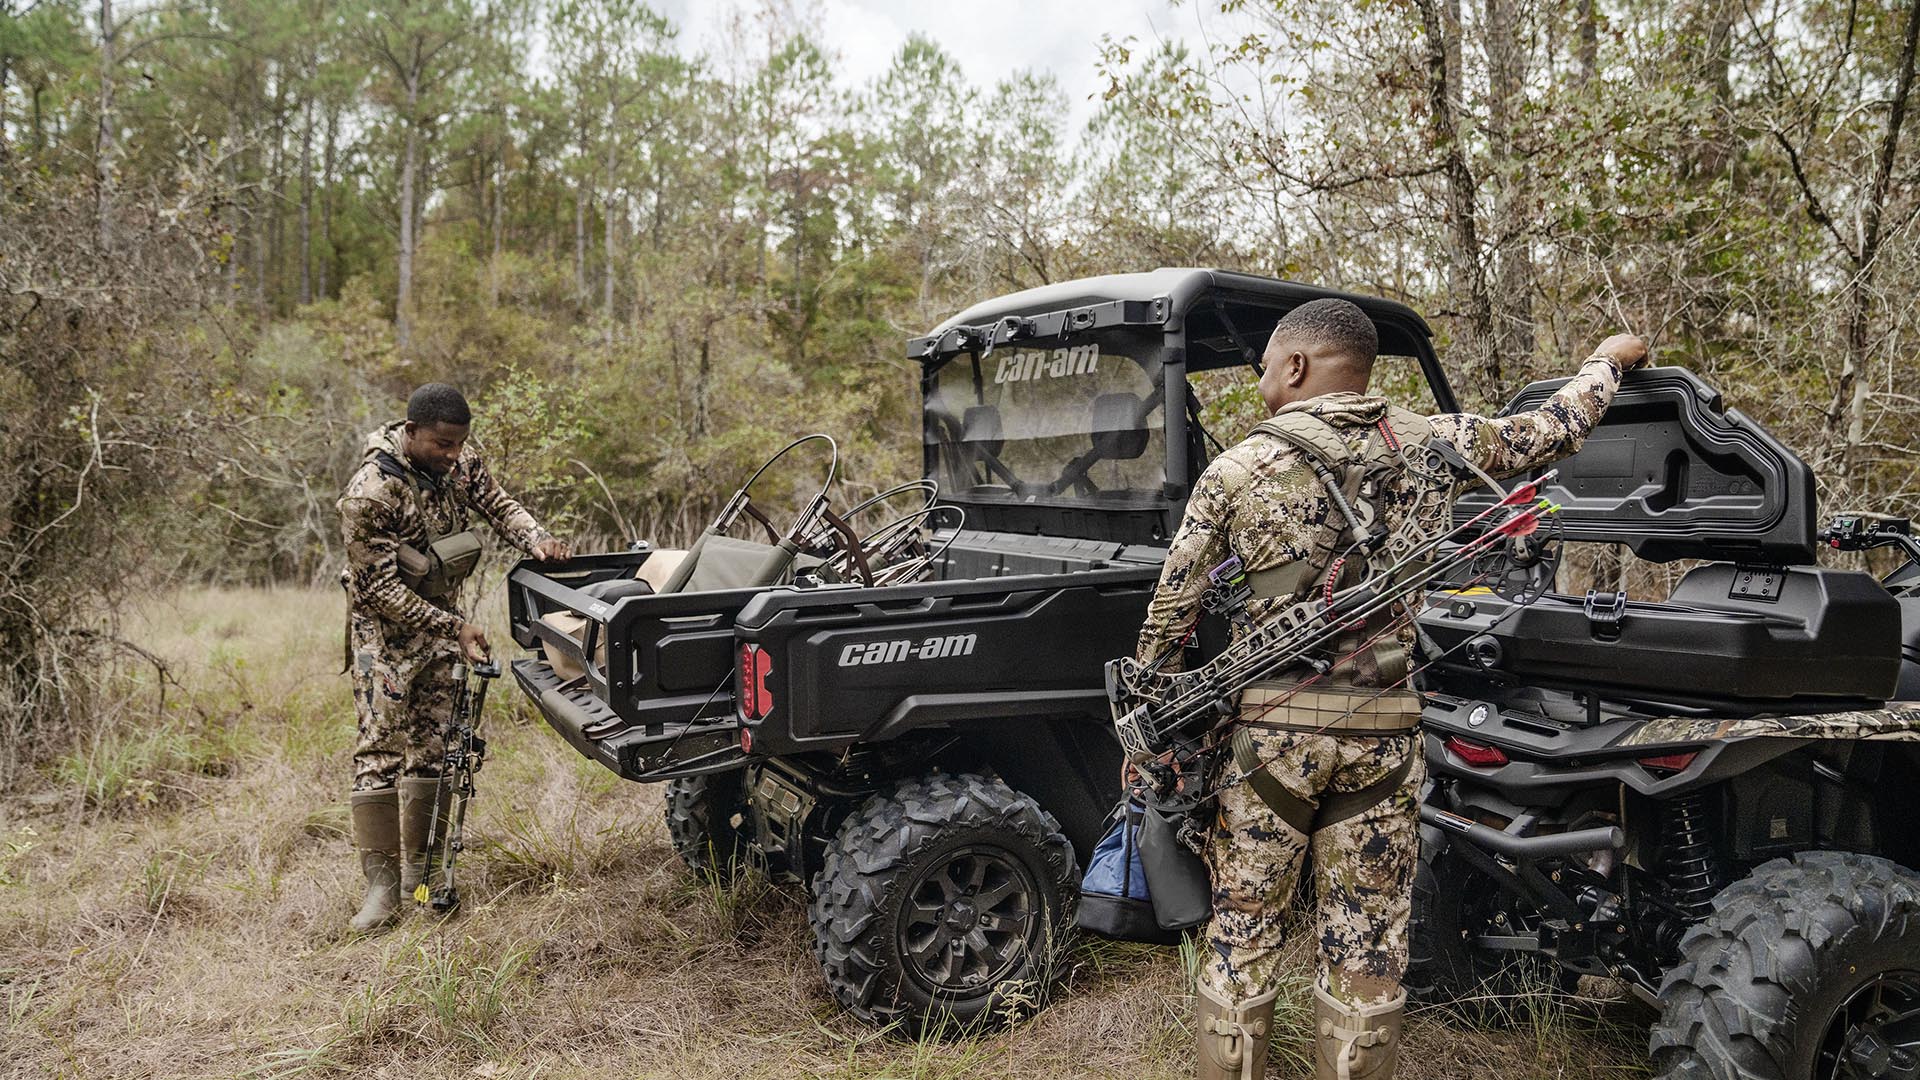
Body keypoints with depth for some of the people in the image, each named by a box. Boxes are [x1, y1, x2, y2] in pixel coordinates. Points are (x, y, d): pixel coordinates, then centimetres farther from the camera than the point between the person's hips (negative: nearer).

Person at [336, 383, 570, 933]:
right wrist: (455, 629, -27)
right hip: (386, 627, -6)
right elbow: (382, 589, -24)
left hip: (442, 619, 6)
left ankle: (420, 871, 16)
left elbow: (497, 502, 3)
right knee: (380, 747, -9)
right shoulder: (370, 494, -27)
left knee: (434, 746, 7)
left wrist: (535, 538, -19)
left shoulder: (461, 460, -9)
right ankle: (382, 882, -3)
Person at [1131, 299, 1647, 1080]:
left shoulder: (1236, 469, -5)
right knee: (1367, 952, 11)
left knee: (1241, 933, 10)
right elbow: (1553, 430, 17)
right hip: (1384, 733, 2)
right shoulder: (1429, 446, 1)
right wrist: (1607, 360, 37)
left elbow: (1168, 618, -2)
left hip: (1269, 729, -2)